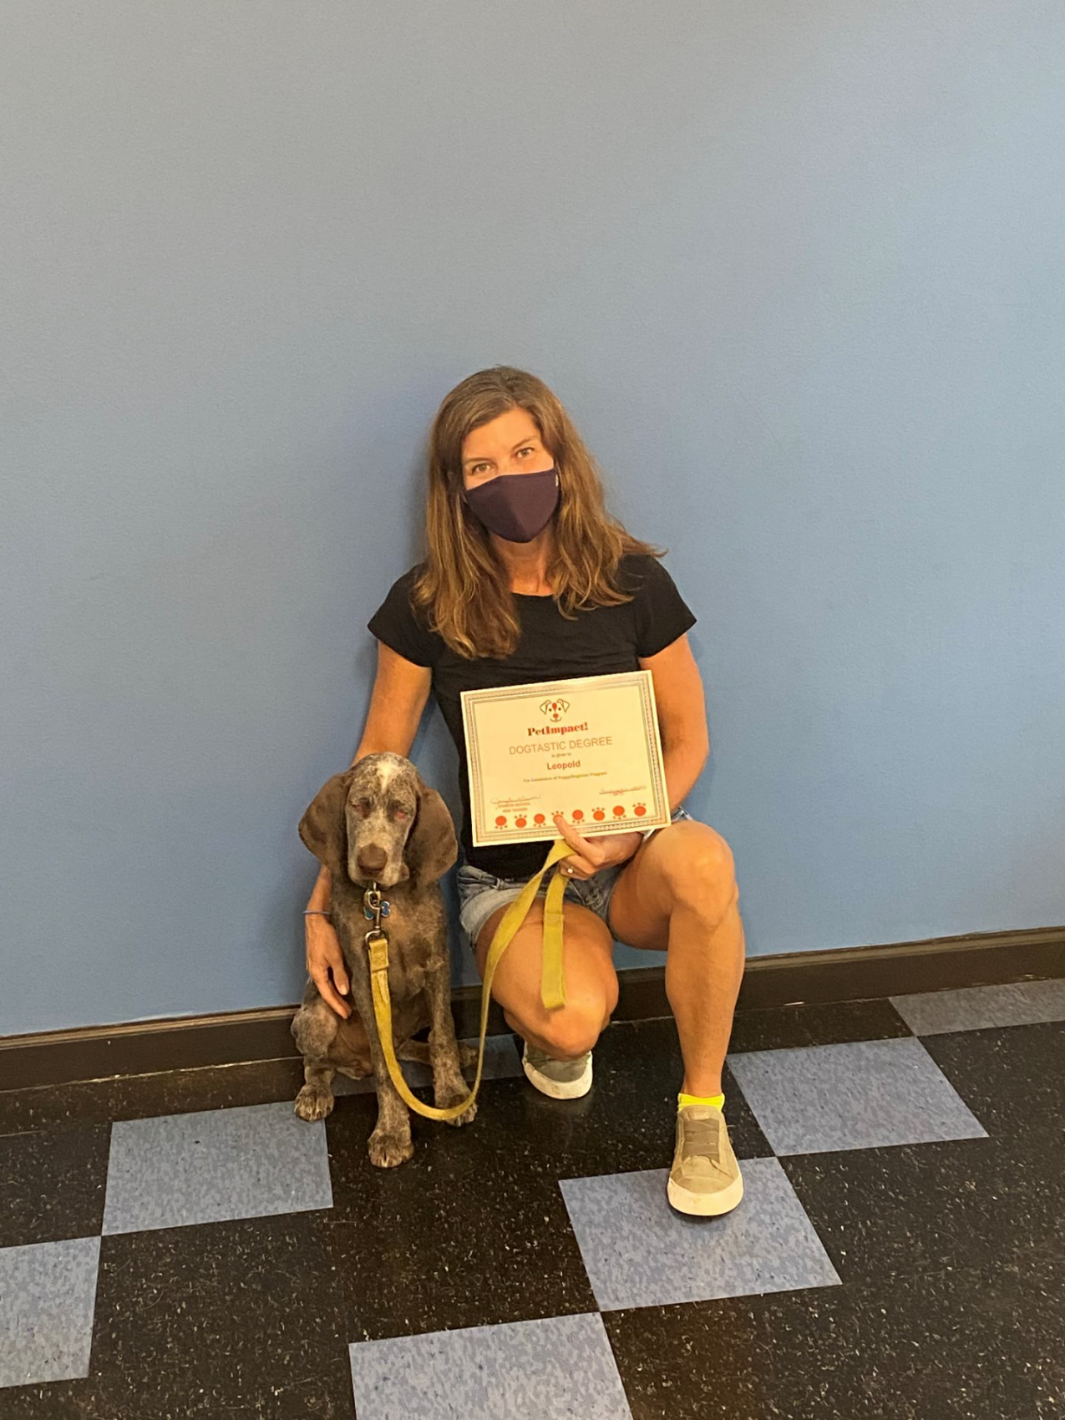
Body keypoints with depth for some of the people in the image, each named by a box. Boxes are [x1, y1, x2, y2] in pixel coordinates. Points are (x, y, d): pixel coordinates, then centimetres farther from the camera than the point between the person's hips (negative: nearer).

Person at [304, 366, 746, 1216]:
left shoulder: (631, 581, -5)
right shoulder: (427, 606, -7)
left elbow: (688, 738, 1)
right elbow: (376, 763, 0)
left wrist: (633, 831, -19)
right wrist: (323, 907, -4)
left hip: (629, 855, 1)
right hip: (507, 875, -1)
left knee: (703, 862, -37)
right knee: (571, 1022, -33)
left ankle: (702, 1109, -15)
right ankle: (548, 1034, 9)